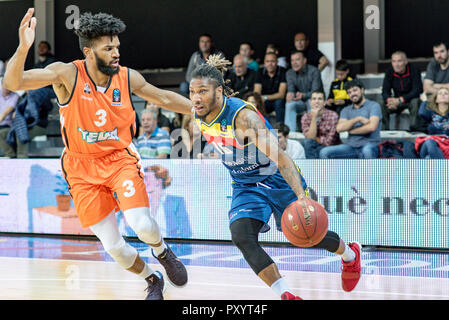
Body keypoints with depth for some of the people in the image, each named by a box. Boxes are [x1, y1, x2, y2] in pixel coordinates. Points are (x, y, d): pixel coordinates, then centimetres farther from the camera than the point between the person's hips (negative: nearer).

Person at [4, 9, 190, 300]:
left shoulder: (128, 78, -8)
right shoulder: (67, 74, -17)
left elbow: (164, 98, 11)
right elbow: (13, 83, -27)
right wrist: (23, 48, -44)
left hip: (120, 158, 1)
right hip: (83, 170, -1)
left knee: (142, 224, -23)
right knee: (114, 247, -2)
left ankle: (163, 252, 14)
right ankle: (153, 281, 27)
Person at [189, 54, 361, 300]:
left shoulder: (243, 116, -33)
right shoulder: (198, 115, -13)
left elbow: (280, 158, -38)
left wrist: (301, 196, -49)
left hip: (277, 179, -5)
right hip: (245, 185, 5)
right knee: (241, 236, -21)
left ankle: (350, 254, 41)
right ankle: (286, 295, -15)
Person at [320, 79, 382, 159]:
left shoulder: (373, 105, 3)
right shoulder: (346, 110, 18)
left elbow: (372, 127, -13)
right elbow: (339, 128, -1)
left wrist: (351, 131, -2)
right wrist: (358, 119, -11)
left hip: (370, 144, -5)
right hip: (351, 146, 5)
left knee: (367, 151, -43)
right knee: (324, 152, -19)